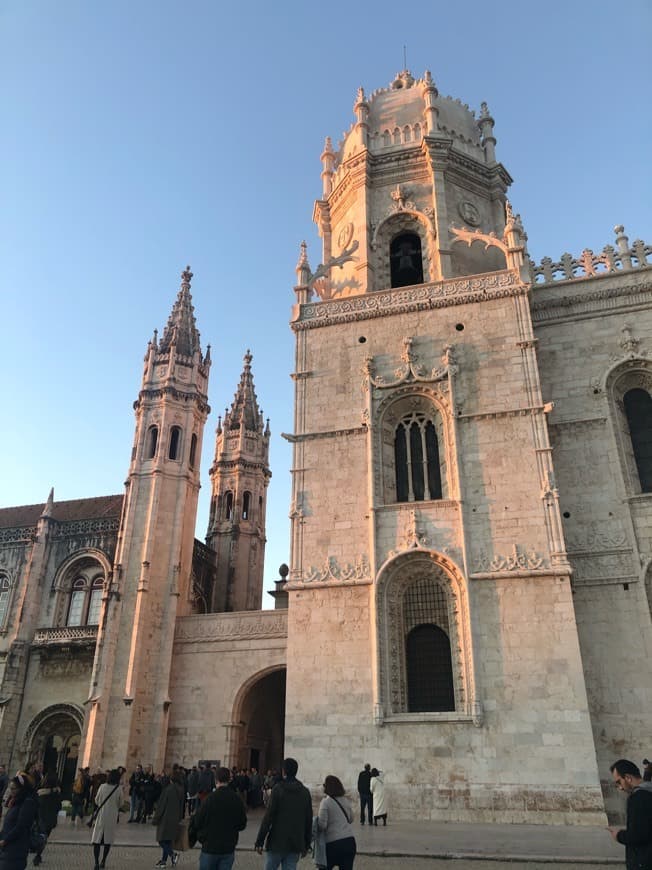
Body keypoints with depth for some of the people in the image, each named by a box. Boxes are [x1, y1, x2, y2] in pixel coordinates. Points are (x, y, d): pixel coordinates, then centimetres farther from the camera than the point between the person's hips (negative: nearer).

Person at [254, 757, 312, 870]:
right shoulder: (305, 792, 6)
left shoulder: (278, 789, -8)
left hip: (277, 842, -4)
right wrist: (306, 845, 16)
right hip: (296, 844, 4)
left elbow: (268, 816, -12)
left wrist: (259, 841, -7)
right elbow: (309, 820, 9)